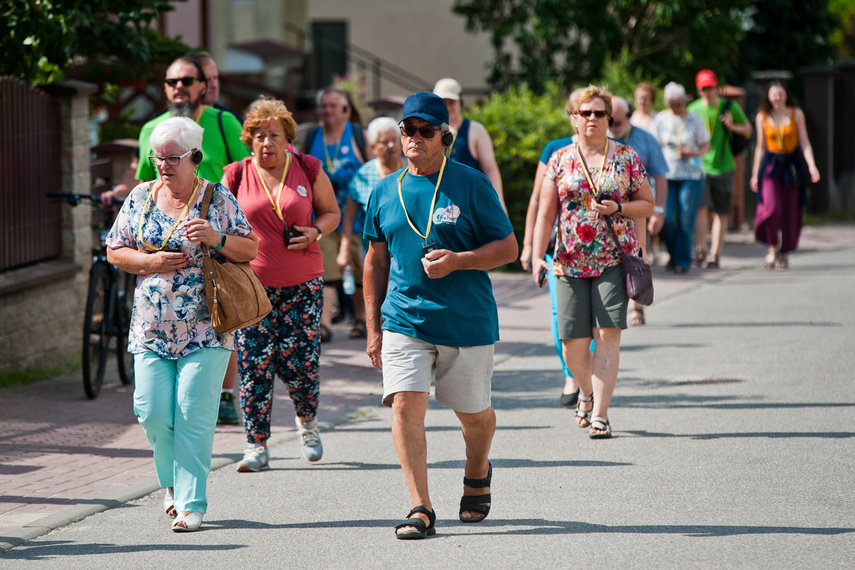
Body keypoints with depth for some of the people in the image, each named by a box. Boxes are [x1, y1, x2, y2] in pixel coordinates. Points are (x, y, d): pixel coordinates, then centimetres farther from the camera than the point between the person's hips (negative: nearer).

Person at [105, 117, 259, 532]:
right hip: (152, 328, 3)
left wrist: (216, 239, -17)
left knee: (193, 415, -8)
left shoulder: (217, 198, 1)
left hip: (204, 330, -3)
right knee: (152, 411, -3)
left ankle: (192, 502, -2)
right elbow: (114, 251, 11)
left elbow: (251, 250, 2)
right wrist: (150, 262, -8)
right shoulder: (141, 197, 8)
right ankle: (172, 481, 23)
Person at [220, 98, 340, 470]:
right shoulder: (237, 175, 1)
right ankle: (257, 446, 2)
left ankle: (307, 421, 30)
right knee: (255, 365, -5)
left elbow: (331, 212, 14)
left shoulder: (308, 170, 3)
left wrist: (315, 232, -8)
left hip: (302, 283, 0)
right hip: (253, 285, 0)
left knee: (301, 362, -1)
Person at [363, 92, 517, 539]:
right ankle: (420, 508, -12)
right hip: (404, 318, 2)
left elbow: (508, 247, -2)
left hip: (468, 321, -2)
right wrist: (373, 327, 12)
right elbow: (376, 261, 16)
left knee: (473, 413, 11)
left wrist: (458, 260, -19)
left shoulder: (471, 185, -3)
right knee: (405, 405, -14)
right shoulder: (385, 192, 7)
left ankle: (477, 475, 42)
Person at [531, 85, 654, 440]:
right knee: (572, 342, 1)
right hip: (570, 261, 2)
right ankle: (587, 393, 31)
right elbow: (545, 214, 6)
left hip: (615, 260, -1)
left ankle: (600, 414, -9)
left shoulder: (627, 157, 4)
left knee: (607, 334, -11)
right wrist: (537, 256, -5)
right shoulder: (559, 160, 7)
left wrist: (618, 208, -10)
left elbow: (648, 204, 9)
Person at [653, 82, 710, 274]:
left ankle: (682, 260, 7)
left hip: (691, 174, -1)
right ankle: (674, 253, 17)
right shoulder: (661, 119, 5)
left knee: (685, 220, -5)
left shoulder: (695, 120, 2)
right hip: (667, 174, 1)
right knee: (667, 218, -8)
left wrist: (694, 153, -13)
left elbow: (706, 145, 7)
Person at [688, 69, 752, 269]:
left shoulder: (730, 108, 2)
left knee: (720, 213, 4)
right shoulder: (693, 110, 3)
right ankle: (701, 249, -12)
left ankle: (714, 256, 12)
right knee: (702, 207, -19)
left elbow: (748, 130, 11)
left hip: (723, 167, 1)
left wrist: (733, 126, -9)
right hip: (700, 165, -1)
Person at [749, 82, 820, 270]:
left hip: (792, 165, 0)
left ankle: (785, 254, 15)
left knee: (790, 212, 1)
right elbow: (760, 147, 10)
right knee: (771, 208, -17)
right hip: (771, 165, 0)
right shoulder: (762, 117, 3)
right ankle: (773, 246, 7)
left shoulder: (796, 114, 0)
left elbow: (804, 142, -1)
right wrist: (755, 173, 9)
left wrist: (812, 165, -13)